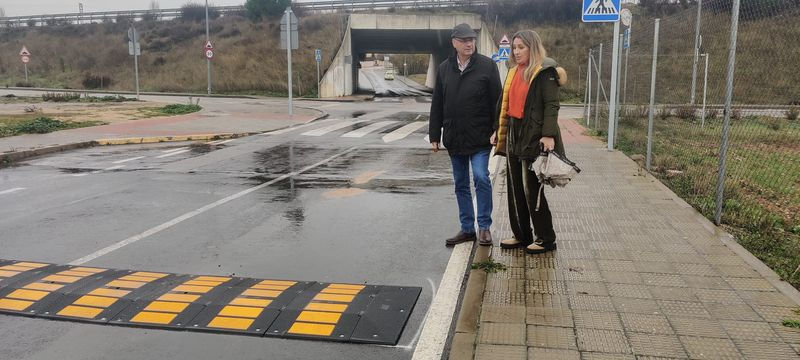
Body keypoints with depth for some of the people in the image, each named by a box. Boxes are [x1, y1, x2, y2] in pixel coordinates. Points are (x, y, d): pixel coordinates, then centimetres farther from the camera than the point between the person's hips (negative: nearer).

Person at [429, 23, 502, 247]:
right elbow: (437, 105, 10)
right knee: (461, 184, 10)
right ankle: (467, 228, 20)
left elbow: (497, 101, -4)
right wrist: (434, 135, 7)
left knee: (481, 178, -10)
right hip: (454, 138, 4)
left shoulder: (487, 66, -2)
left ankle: (484, 226, 5)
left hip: (479, 137, -4)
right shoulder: (444, 69, 8)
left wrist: (497, 132, -9)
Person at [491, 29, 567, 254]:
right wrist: (498, 131, 19)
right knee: (515, 189, 12)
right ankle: (522, 236, 24)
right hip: (513, 136, 8)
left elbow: (551, 105, -15)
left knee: (531, 189, -3)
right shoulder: (513, 72, 15)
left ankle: (545, 239, 10)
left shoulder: (545, 72, -9)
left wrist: (549, 135, -24)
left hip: (533, 138, -8)